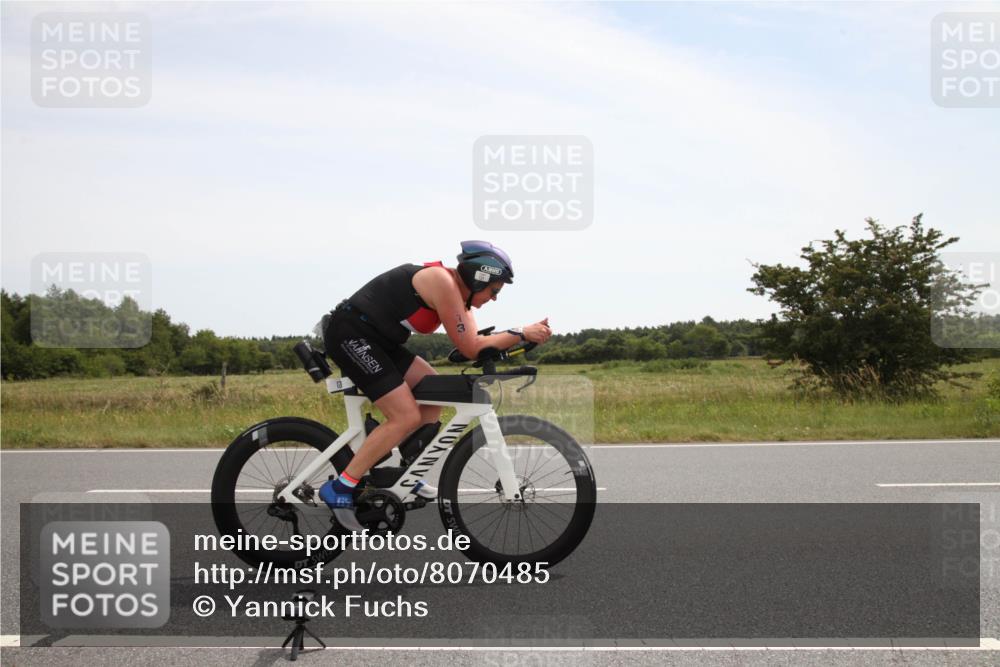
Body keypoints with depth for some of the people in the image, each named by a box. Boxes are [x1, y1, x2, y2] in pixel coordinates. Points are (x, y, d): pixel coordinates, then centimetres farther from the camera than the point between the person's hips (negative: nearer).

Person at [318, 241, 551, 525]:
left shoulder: (456, 291, 12)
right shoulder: (443, 283, -17)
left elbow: (473, 342, 9)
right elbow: (470, 348, -18)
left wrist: (516, 339, -3)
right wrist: (521, 333, -12)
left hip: (374, 339, 10)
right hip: (350, 333, -10)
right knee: (406, 417, -14)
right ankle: (340, 489, -10)